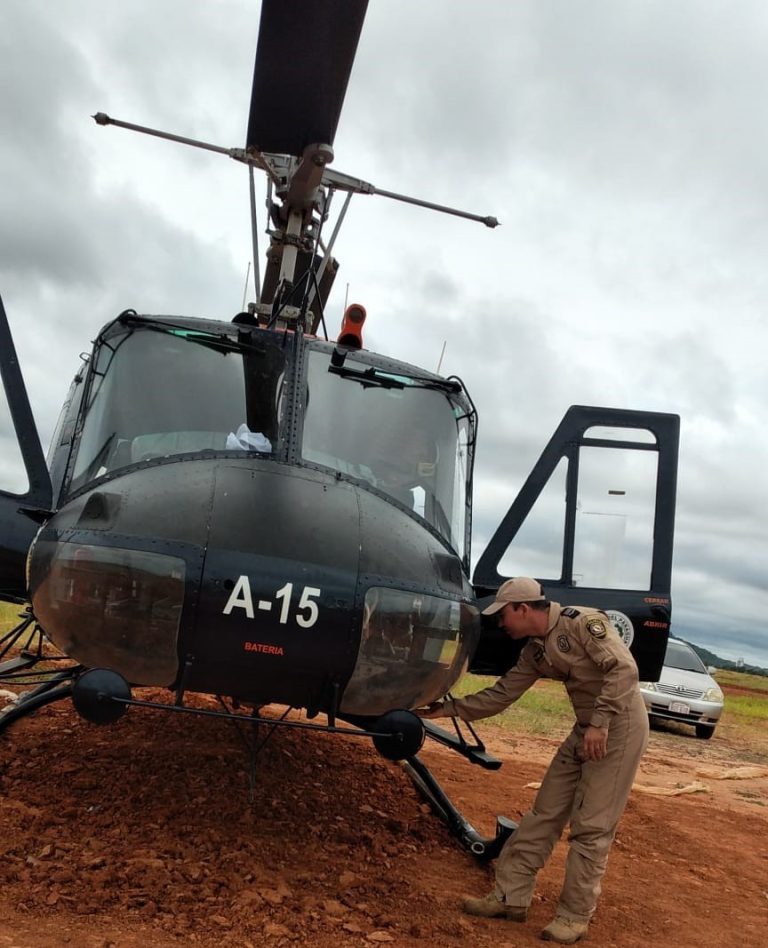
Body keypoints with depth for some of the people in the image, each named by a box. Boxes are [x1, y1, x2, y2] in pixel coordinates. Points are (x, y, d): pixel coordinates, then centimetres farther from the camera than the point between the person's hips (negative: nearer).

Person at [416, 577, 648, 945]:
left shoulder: (583, 622, -19)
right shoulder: (534, 651, 6)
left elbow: (624, 668, -25)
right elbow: (500, 694, 10)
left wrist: (600, 722, -27)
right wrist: (448, 709, 7)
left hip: (620, 727, -8)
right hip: (585, 730, 8)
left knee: (591, 827, -2)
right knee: (545, 813, 8)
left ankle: (574, 916, 11)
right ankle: (510, 896, 15)